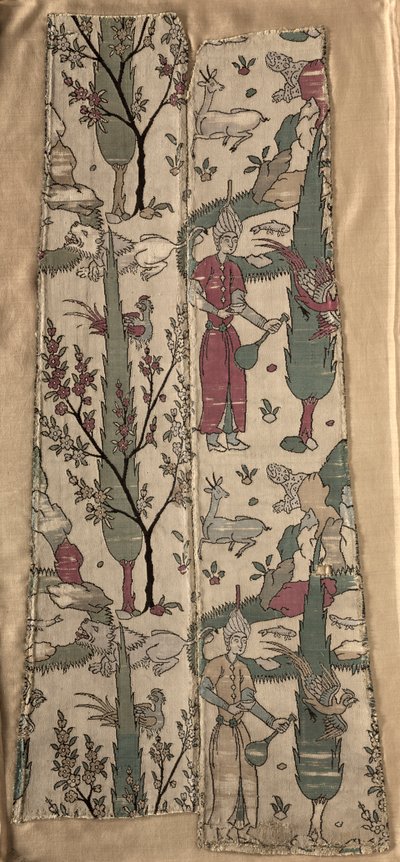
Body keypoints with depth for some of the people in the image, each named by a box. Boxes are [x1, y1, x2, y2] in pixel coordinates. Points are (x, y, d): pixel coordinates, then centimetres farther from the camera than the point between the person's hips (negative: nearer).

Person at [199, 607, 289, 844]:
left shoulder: (243, 670, 12)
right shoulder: (216, 664, -6)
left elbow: (249, 701, 3)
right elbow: (204, 689, -22)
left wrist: (272, 721, -8)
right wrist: (228, 706, -31)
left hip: (241, 730, 6)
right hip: (224, 730, -6)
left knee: (246, 778, 7)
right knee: (226, 779, -4)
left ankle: (243, 830, 16)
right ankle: (223, 832, 6)